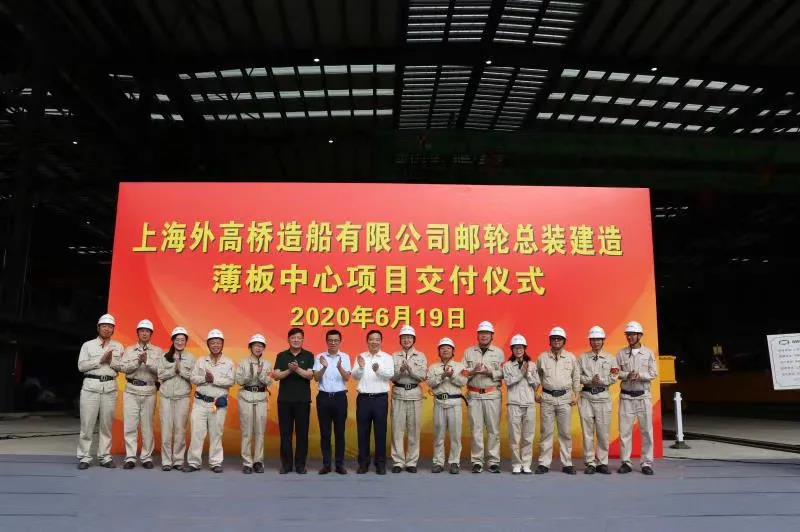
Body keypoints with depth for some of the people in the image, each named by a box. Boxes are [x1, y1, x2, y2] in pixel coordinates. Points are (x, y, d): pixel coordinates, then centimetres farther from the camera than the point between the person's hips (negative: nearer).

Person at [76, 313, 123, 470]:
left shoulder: (118, 347, 13)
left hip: (110, 387, 2)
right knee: (87, 423, -4)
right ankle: (84, 457, 2)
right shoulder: (88, 345, 9)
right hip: (91, 386, -1)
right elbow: (81, 366, -3)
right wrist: (100, 360, -10)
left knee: (106, 424, 4)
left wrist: (111, 361, -11)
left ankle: (105, 456, 10)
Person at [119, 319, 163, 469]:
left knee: (147, 426, 3)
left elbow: (160, 369, -6)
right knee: (130, 425, -1)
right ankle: (130, 457, 6)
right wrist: (138, 361, -17)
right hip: (131, 390, 1)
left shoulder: (158, 351, 7)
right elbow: (123, 367, -4)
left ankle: (146, 457, 11)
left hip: (149, 391, -1)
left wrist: (147, 361, -17)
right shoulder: (129, 350, 11)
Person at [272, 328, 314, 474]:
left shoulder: (308, 356, 3)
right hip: (284, 399, 1)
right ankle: (286, 464, 13)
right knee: (285, 433, 4)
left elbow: (310, 375, -9)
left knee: (302, 433, 2)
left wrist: (297, 369, -26)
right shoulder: (281, 356, 6)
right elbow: (276, 376, -4)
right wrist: (289, 370, -21)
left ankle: (300, 464, 11)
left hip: (303, 400, -1)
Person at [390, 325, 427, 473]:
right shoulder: (394, 356, 7)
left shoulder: (421, 356, 7)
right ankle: (398, 461, 7)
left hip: (415, 394, 0)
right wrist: (400, 371, -19)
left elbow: (423, 376, -5)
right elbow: (391, 376, -1)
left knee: (414, 429, 2)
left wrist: (410, 369, -20)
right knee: (397, 429, -1)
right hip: (398, 394, 0)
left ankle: (412, 462, 11)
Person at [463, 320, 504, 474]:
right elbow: (462, 373, 5)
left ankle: (493, 461, 8)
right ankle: (477, 461, 8)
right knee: (476, 429, 1)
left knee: (494, 429, 0)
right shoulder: (469, 352, 10)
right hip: (474, 395, 1)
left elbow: (503, 374, 0)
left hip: (493, 395, -1)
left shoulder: (498, 352, 7)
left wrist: (490, 372, -16)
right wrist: (473, 371, -14)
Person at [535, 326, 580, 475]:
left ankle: (567, 463, 12)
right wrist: (537, 392, 5)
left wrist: (576, 395, 5)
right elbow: (537, 376, 13)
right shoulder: (542, 357, 4)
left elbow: (576, 377, 10)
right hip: (547, 397, 0)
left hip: (565, 397, 0)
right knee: (547, 432, 3)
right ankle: (544, 463, 8)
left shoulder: (571, 357, 5)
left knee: (566, 432, 3)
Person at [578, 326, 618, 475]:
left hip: (603, 397, 0)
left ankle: (602, 462, 12)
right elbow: (578, 376, 2)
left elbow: (614, 377, 2)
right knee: (587, 431, 1)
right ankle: (590, 463, 8)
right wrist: (590, 381, -12)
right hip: (587, 397, 0)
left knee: (603, 431, 1)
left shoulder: (610, 358, 10)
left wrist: (601, 381, -13)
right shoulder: (582, 358, 9)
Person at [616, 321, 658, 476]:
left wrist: (640, 375, -19)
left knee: (647, 430, 1)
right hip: (626, 396, 1)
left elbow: (654, 374, -3)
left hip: (643, 396, 0)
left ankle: (647, 463, 10)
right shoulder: (621, 354, 4)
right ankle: (626, 462, 10)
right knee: (625, 430, 2)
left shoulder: (648, 353, 3)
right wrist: (627, 375, -18)